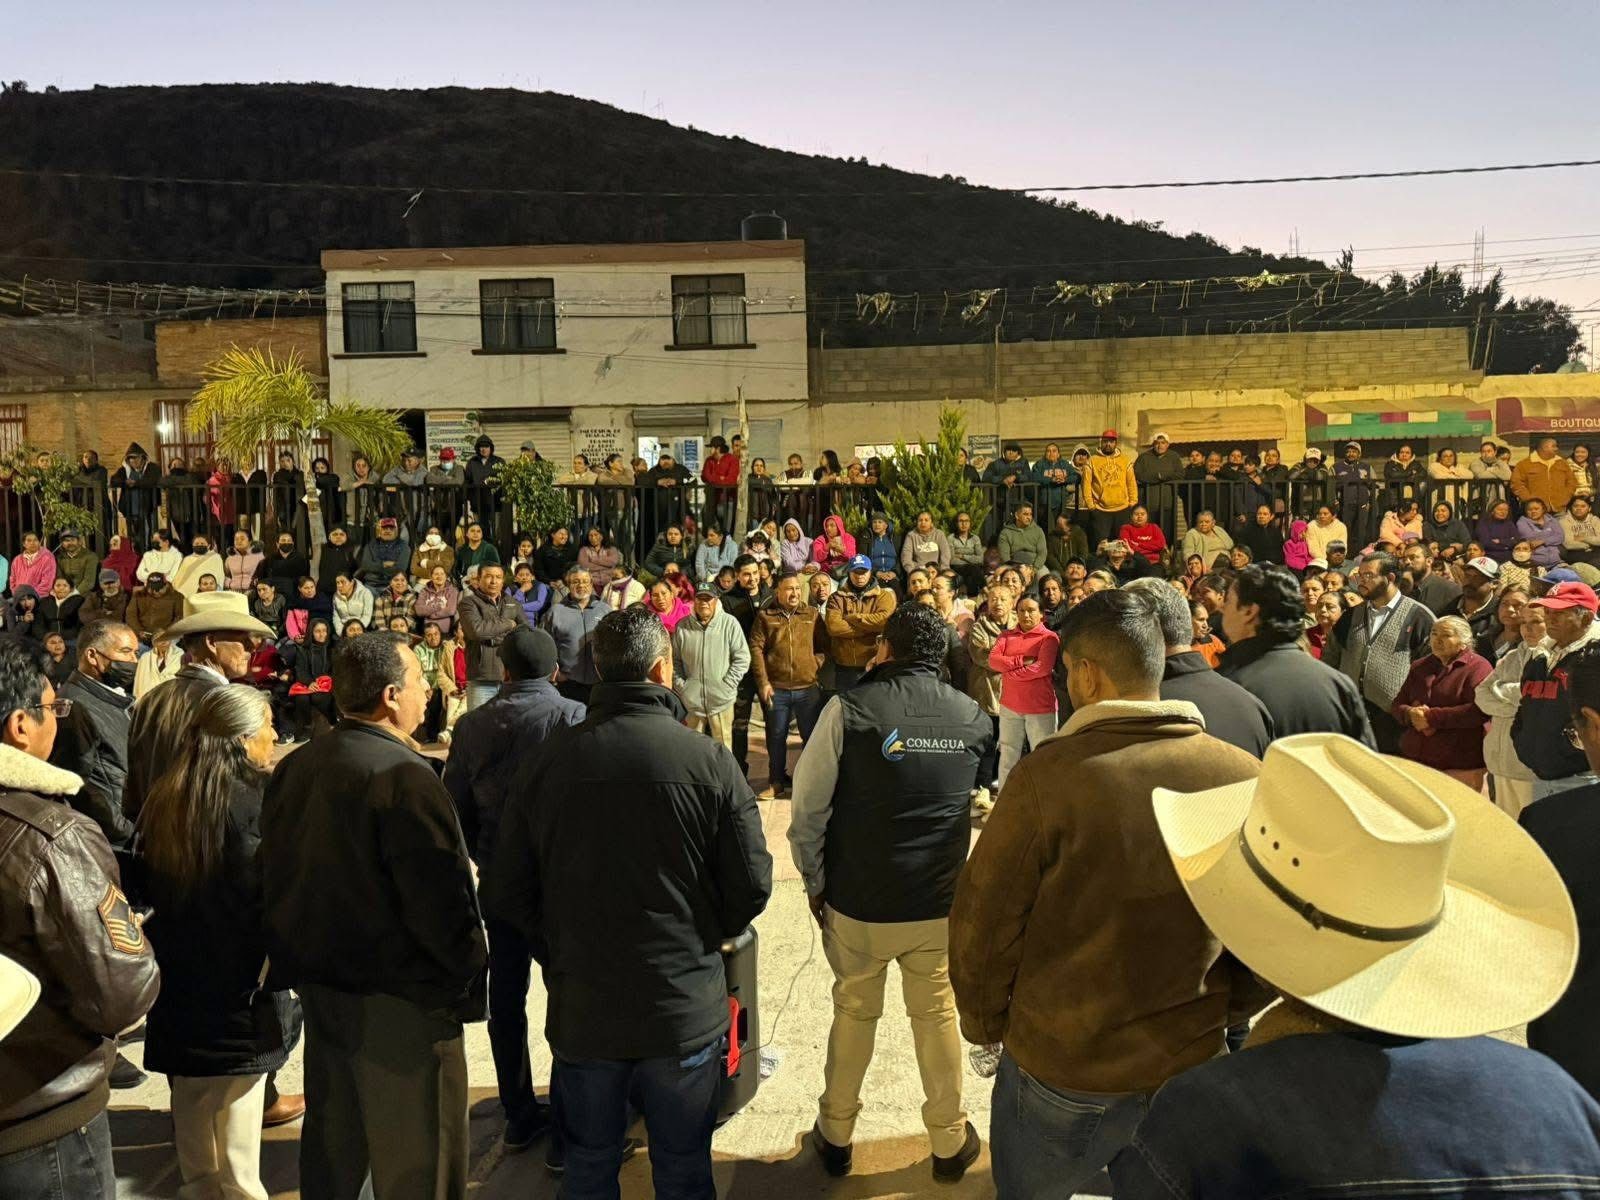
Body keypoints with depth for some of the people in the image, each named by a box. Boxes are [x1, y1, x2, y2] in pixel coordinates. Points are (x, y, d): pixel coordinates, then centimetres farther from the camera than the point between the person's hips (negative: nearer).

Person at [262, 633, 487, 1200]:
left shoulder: (293, 767, 3)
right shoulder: (403, 775, -22)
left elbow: (277, 878, 11)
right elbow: (441, 898, -23)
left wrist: (300, 964, 20)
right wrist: (468, 978, -9)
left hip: (319, 983, 8)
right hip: (397, 1002, -8)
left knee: (331, 1142, 23)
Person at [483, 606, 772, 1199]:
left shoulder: (542, 761, -10)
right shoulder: (709, 760, -15)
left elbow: (505, 895, -4)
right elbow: (751, 887, -10)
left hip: (580, 1009, 2)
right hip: (685, 1009, -1)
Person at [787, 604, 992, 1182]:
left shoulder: (849, 708, -13)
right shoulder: (973, 716, -3)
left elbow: (808, 809, -9)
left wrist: (815, 884, 0)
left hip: (858, 903, -1)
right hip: (940, 905, 2)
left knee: (854, 1013, 16)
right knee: (937, 1015, 16)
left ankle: (835, 1136, 31)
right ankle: (950, 1143, 29)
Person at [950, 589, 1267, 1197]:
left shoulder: (1049, 774, -23)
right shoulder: (1246, 777, -13)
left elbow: (981, 924, -16)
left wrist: (985, 1023, 2)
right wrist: (1224, 1011, 13)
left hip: (1060, 1071, -3)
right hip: (1193, 1067, 3)